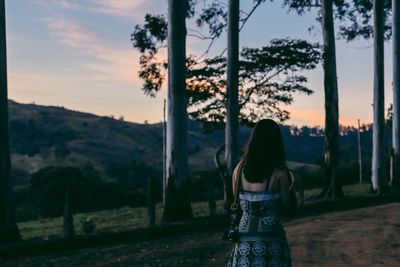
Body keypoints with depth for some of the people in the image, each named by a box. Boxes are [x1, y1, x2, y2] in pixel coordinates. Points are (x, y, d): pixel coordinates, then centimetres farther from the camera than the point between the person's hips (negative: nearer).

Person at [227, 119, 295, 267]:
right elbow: (287, 206, -2)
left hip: (244, 242, 4)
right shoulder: (279, 172, -10)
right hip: (270, 242, -3)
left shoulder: (239, 169, 0)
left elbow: (237, 203, 9)